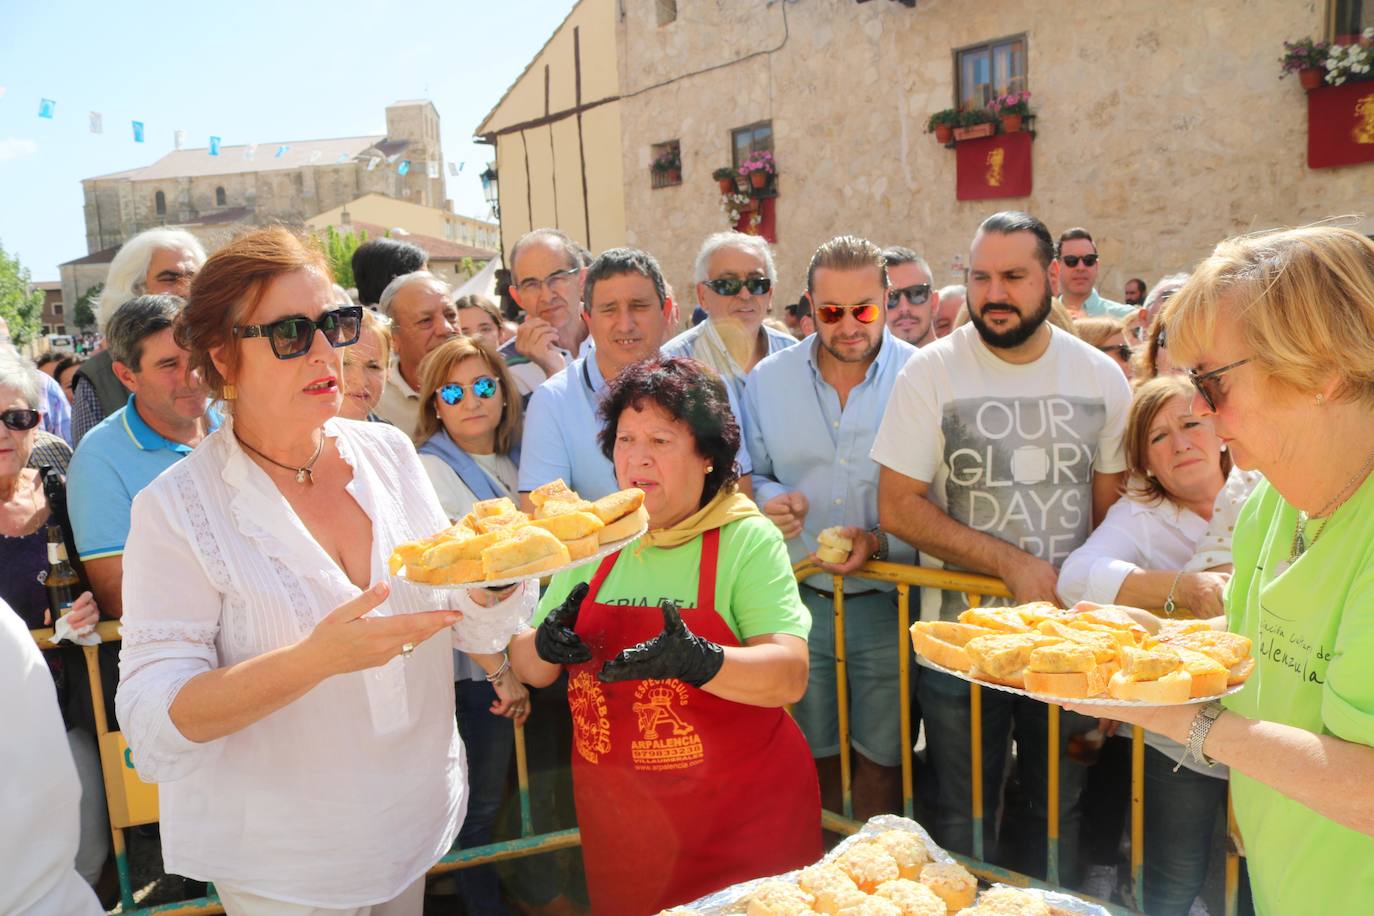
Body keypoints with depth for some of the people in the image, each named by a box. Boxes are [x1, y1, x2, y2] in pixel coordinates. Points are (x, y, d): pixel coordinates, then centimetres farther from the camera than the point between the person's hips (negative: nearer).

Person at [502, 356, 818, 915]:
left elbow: (791, 676, -21)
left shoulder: (747, 538, -11)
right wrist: (546, 647, -17)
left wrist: (698, 662, -38)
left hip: (742, 817, -3)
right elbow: (527, 667, 6)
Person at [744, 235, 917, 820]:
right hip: (798, 601, 3)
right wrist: (768, 500, -10)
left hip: (888, 602, -2)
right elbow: (750, 476, 12)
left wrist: (881, 541, -21)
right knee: (813, 757, 17)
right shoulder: (768, 379, 3)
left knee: (879, 761, 9)